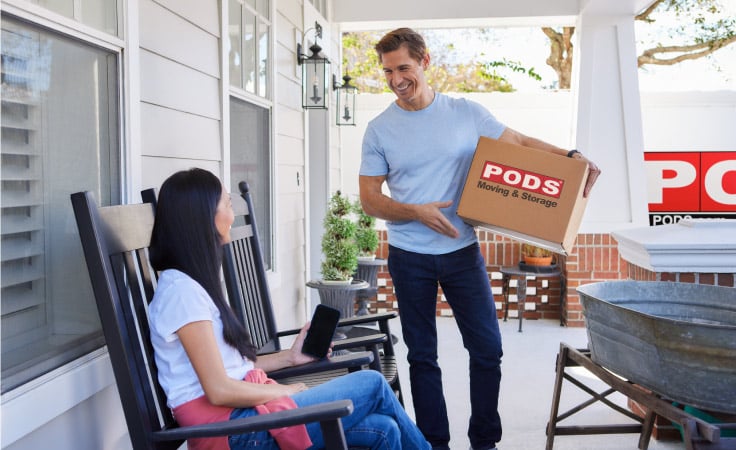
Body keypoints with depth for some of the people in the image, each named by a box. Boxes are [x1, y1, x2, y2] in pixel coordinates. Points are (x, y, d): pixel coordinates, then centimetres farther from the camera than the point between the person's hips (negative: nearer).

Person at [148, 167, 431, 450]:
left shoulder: (192, 283, 14)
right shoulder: (182, 289, -16)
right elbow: (219, 390, -19)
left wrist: (288, 357, 14)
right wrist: (286, 391, -6)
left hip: (244, 411, 8)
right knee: (373, 385, -3)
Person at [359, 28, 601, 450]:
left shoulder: (466, 113, 0)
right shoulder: (379, 130, 0)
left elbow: (521, 142, 7)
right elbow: (369, 197, -1)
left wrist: (571, 156, -8)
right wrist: (418, 213, -16)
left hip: (463, 252, 0)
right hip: (410, 258, 0)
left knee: (487, 349, 3)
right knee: (422, 356, 9)